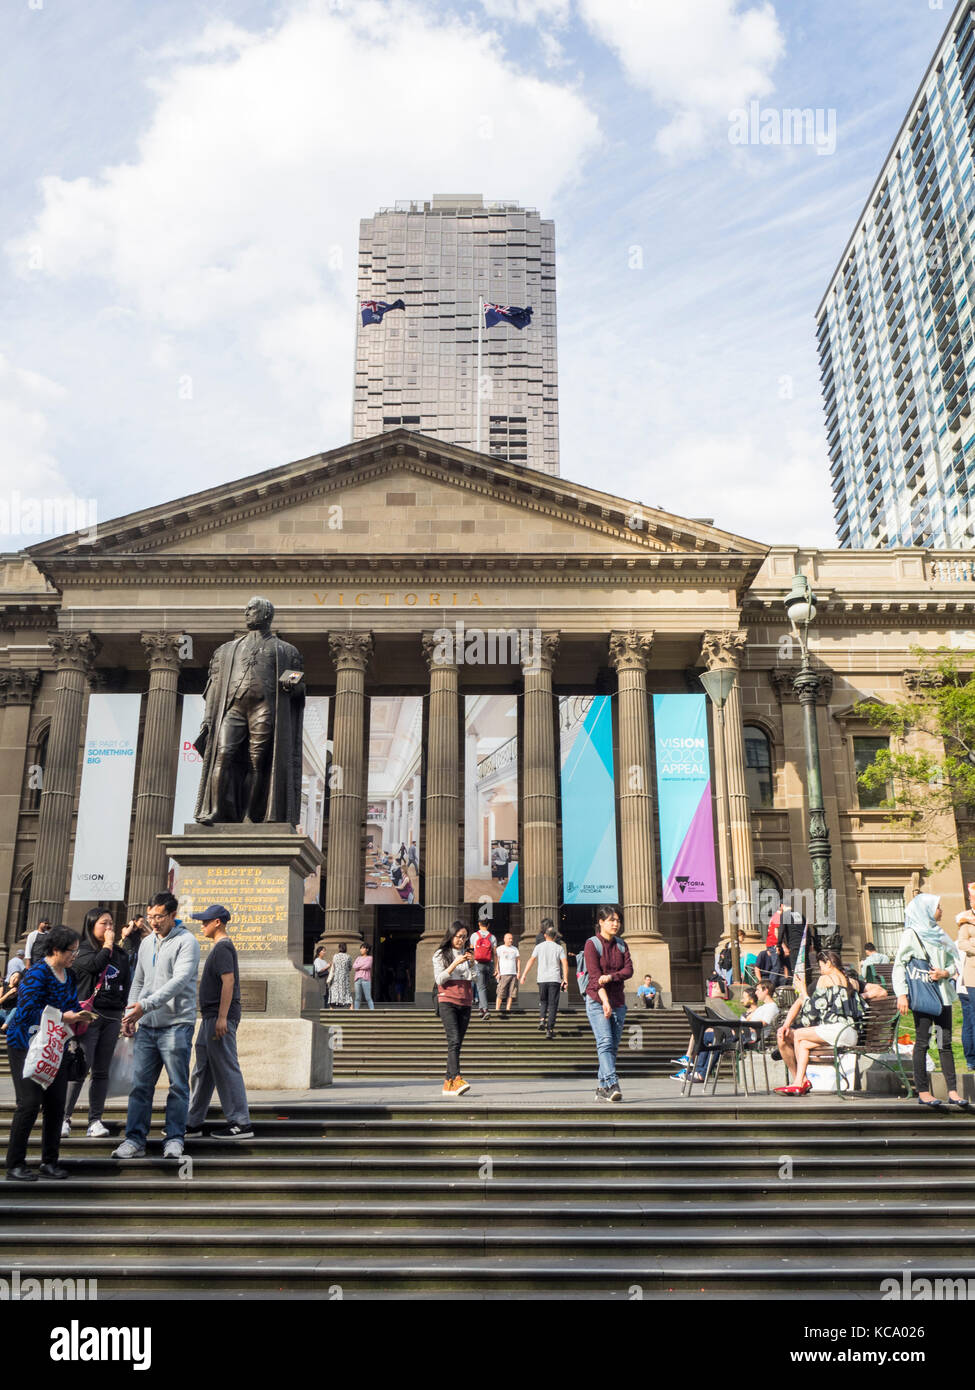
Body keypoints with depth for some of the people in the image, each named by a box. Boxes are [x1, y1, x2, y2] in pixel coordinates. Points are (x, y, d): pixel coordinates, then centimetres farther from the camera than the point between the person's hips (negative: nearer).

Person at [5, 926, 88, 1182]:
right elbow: (26, 1012, -23)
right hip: (26, 1045, -7)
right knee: (30, 1102, -9)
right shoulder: (37, 974, -18)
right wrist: (62, 1018, -23)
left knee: (56, 1104, 4)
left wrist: (79, 1015, -9)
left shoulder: (68, 975, 6)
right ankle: (14, 1165, 3)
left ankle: (50, 1162, 15)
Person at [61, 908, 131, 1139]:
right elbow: (95, 964, -22)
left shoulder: (121, 954, 14)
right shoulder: (81, 950, 0)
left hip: (112, 1017, 4)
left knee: (101, 1071, 6)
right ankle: (64, 1117, 0)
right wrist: (107, 945, -8)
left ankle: (95, 1120, 9)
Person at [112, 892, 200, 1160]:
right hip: (148, 1026, 6)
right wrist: (129, 1013, 7)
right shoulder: (147, 943, 15)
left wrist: (145, 1005, -24)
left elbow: (179, 981, -18)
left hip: (176, 1025, -6)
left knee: (178, 1085, 1)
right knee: (140, 1084, 5)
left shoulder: (186, 942, -7)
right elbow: (138, 982, 21)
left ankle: (174, 1138, 11)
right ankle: (135, 1140, 12)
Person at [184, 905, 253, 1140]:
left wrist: (222, 1017, -25)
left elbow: (228, 982, -21)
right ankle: (193, 1123, 21)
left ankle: (241, 1124, -1)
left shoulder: (223, 948, -13)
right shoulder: (219, 947, 18)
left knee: (226, 1070, -6)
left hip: (220, 1018, -11)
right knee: (202, 1070, 14)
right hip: (211, 1017, 11)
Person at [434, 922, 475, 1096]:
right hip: (447, 1000, -4)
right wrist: (455, 964, -14)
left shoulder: (468, 953, 15)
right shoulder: (441, 954, 4)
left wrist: (472, 963, -5)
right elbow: (439, 979, -5)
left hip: (465, 1002, 4)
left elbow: (474, 979, 11)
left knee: (458, 1043, 2)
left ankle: (448, 1083, 6)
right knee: (454, 1040, -19)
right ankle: (457, 1079, -29)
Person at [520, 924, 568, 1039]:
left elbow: (531, 960, -2)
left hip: (542, 979, 1)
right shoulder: (559, 948, 4)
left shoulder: (539, 947, 5)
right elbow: (565, 963, -6)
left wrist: (524, 975, -2)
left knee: (543, 1001, 22)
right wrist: (565, 979, -6)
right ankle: (550, 1029, -6)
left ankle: (542, 1019, 4)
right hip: (555, 979, -1)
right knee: (553, 1005, 1)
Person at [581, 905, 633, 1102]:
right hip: (597, 1001, -5)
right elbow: (595, 975, -14)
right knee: (605, 1042, -17)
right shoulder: (592, 944, -5)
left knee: (613, 1045, 5)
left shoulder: (621, 945, 12)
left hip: (618, 1001, 5)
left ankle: (601, 1087, 13)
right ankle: (612, 1085, -25)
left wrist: (611, 977, -19)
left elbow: (629, 970, 0)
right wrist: (605, 1002, -23)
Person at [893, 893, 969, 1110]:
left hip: (942, 993, 6)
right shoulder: (911, 934, -4)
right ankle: (922, 1091, 3)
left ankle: (952, 1091, 8)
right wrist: (901, 994, -17)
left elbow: (955, 960, 17)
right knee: (922, 1041, -2)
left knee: (945, 1042, 6)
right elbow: (899, 964, -9)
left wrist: (946, 973, -5)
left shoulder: (939, 934, 15)